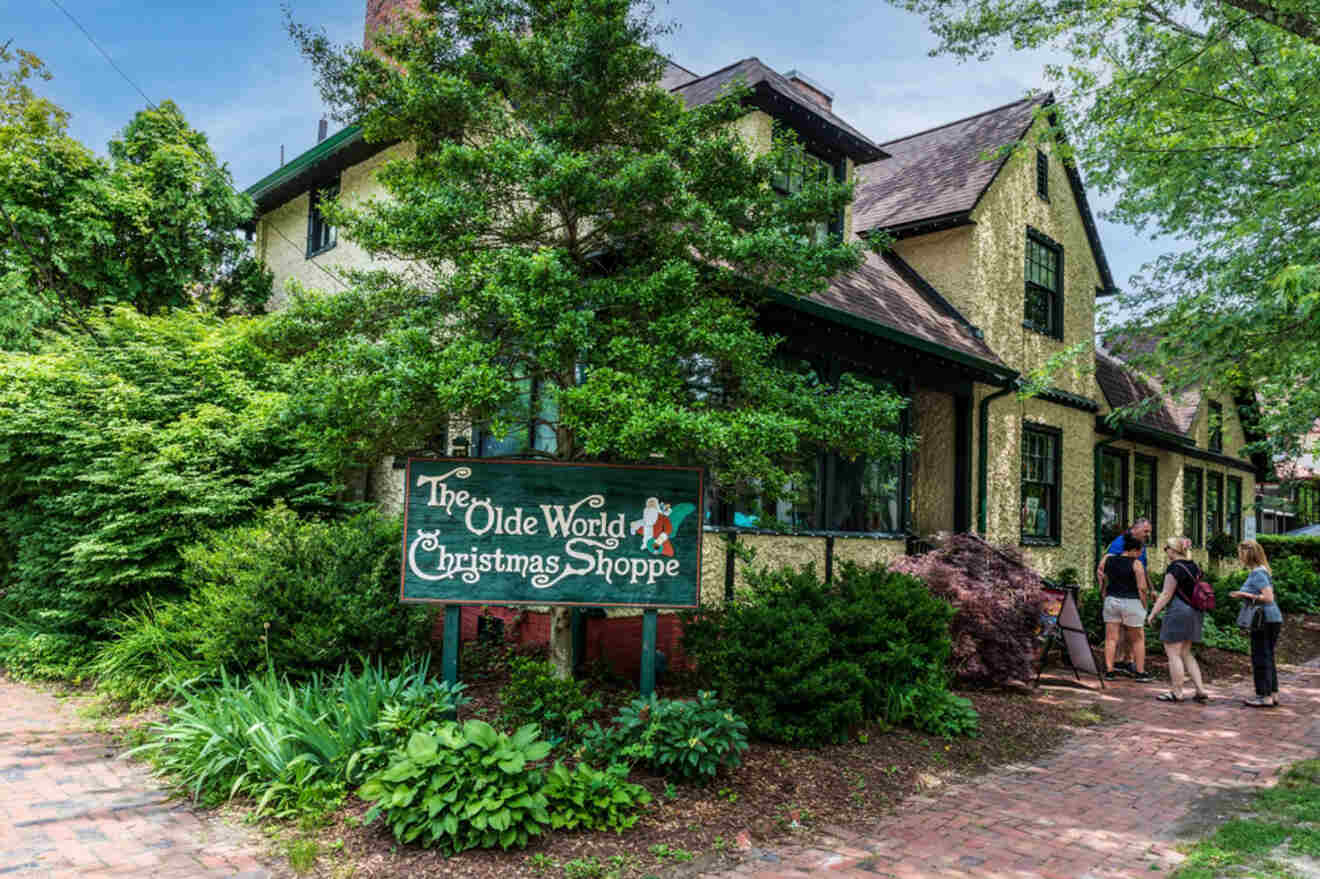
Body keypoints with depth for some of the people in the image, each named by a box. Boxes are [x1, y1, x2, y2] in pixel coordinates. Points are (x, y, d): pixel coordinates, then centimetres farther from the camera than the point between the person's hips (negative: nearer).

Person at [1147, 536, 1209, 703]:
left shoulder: (1174, 568, -14)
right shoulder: (1194, 567, 12)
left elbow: (1166, 595, -15)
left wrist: (1153, 612, -8)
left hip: (1178, 612, -9)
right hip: (1195, 612, 9)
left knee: (1173, 653, 0)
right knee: (1186, 653, 16)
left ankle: (1176, 692, 5)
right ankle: (1200, 690, 13)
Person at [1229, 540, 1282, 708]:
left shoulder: (1258, 573, -16)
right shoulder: (1260, 571, 14)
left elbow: (1268, 597, -22)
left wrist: (1246, 595, -16)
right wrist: (1243, 595, 13)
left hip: (1264, 621, -10)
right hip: (1272, 619, 10)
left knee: (1261, 658, -4)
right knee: (1267, 658, 15)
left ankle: (1265, 696, 0)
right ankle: (1273, 694, 20)